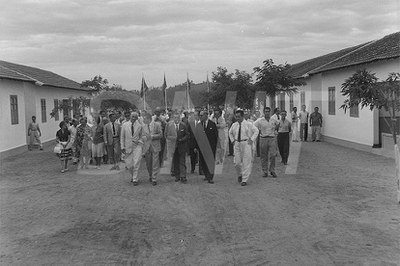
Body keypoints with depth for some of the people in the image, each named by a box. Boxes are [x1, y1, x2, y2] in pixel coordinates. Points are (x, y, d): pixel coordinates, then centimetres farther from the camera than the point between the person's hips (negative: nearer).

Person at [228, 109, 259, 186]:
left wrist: (252, 139, -6)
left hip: (246, 144, -4)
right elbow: (230, 133, 25)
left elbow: (256, 131, 0)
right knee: (237, 162, 4)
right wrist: (233, 140, 13)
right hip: (237, 144, 4)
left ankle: (244, 180, 4)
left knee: (246, 162, -2)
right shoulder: (234, 125, 7)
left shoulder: (248, 124, -6)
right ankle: (239, 175, 31)